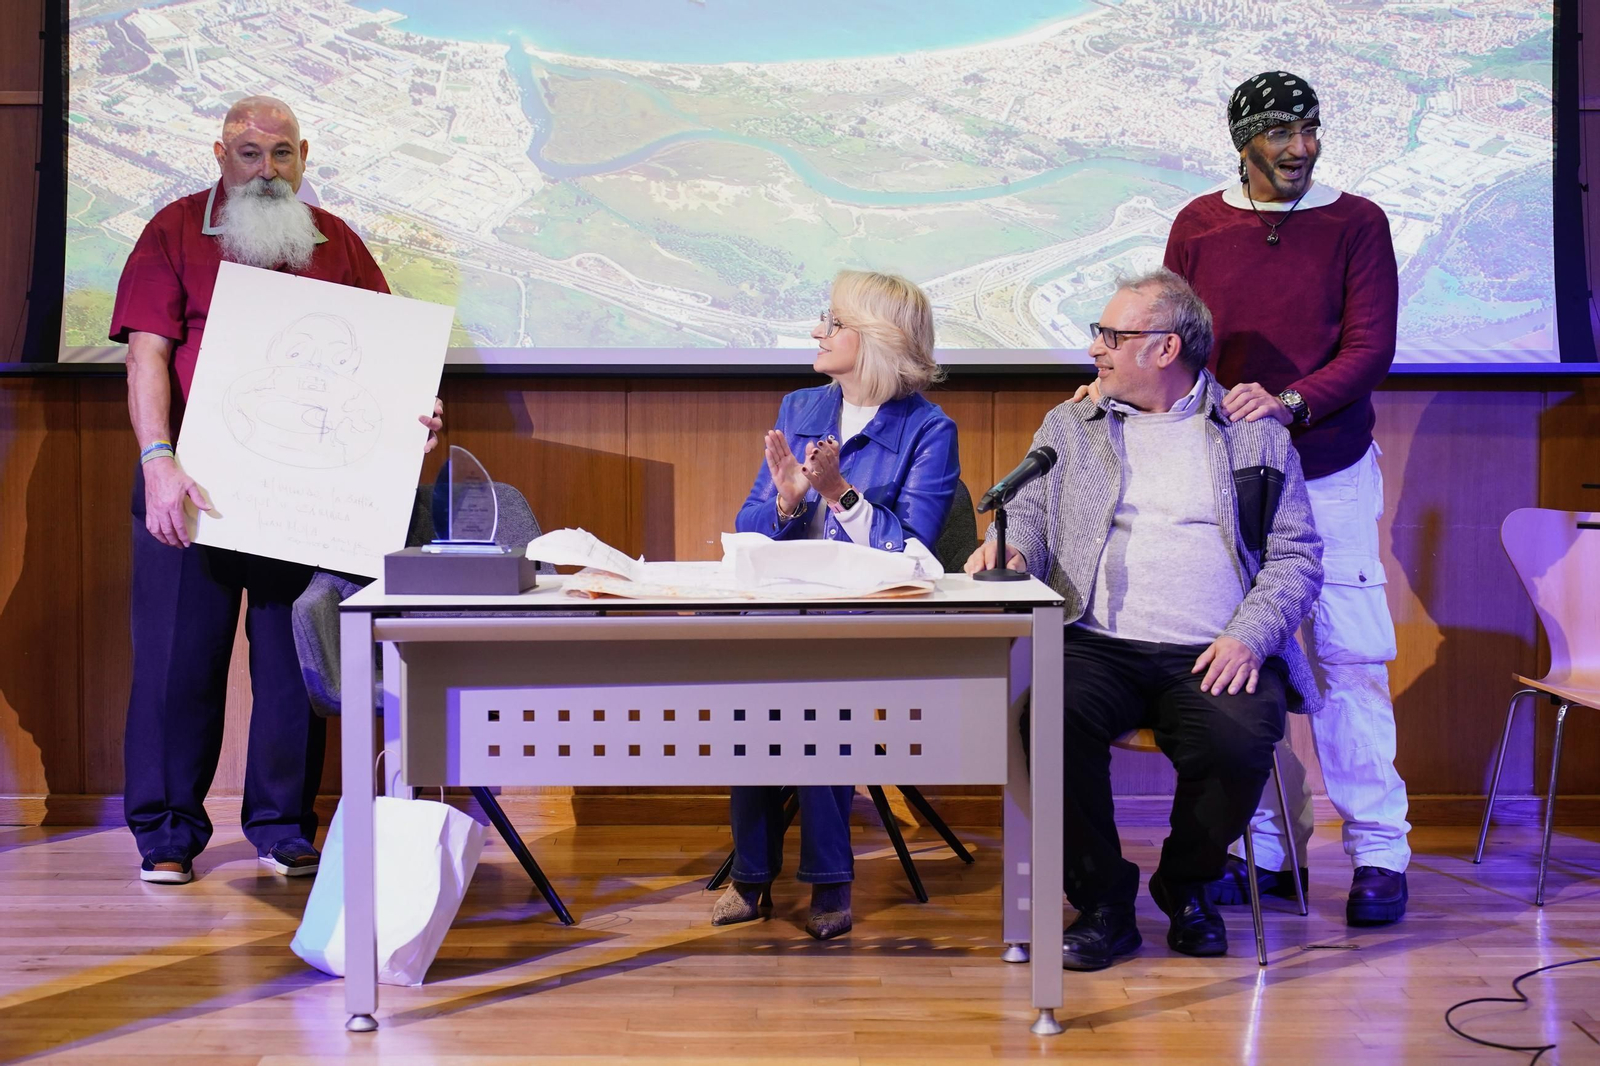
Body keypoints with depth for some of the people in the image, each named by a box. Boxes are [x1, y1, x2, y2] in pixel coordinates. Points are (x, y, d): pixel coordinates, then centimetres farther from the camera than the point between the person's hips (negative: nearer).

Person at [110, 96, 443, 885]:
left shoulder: (335, 243, 12)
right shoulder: (176, 231, 4)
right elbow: (148, 354, -5)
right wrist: (159, 463, -18)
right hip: (193, 485, -2)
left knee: (295, 656, 5)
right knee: (178, 653, 2)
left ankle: (283, 826, 17)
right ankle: (168, 832, 14)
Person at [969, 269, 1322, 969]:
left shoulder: (1257, 436, 13)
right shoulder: (1069, 426, 20)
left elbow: (1297, 555, 7)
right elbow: (1029, 512, 12)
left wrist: (1249, 635, -10)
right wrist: (1009, 548, -12)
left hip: (1213, 657, -1)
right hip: (1098, 644, 1)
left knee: (1239, 743, -31)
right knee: (1052, 720, -31)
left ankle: (1186, 885, 3)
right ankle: (1102, 903, -9)